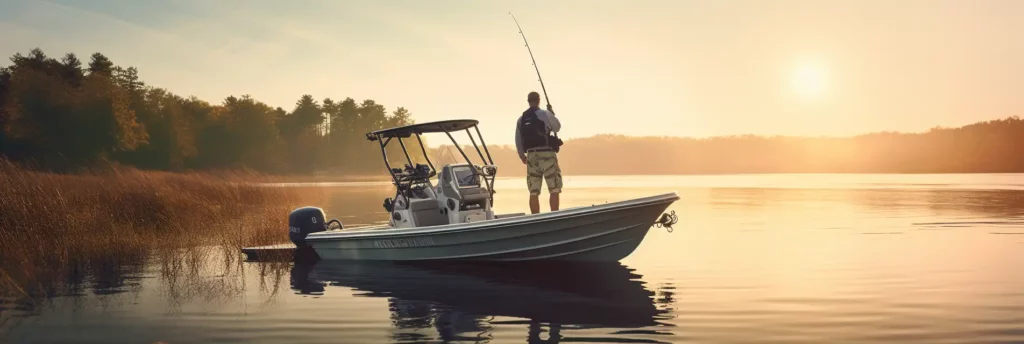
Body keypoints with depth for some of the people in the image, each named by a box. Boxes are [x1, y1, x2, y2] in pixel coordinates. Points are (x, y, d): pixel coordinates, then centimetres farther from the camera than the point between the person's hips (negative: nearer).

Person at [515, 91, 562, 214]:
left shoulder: (521, 119, 11)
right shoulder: (545, 114, -4)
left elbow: (518, 141, 13)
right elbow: (557, 127, 9)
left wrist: (522, 155, 27)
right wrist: (552, 113, 21)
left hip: (532, 155, 5)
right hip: (547, 154, -5)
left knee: (534, 192, 5)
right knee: (554, 190, -1)